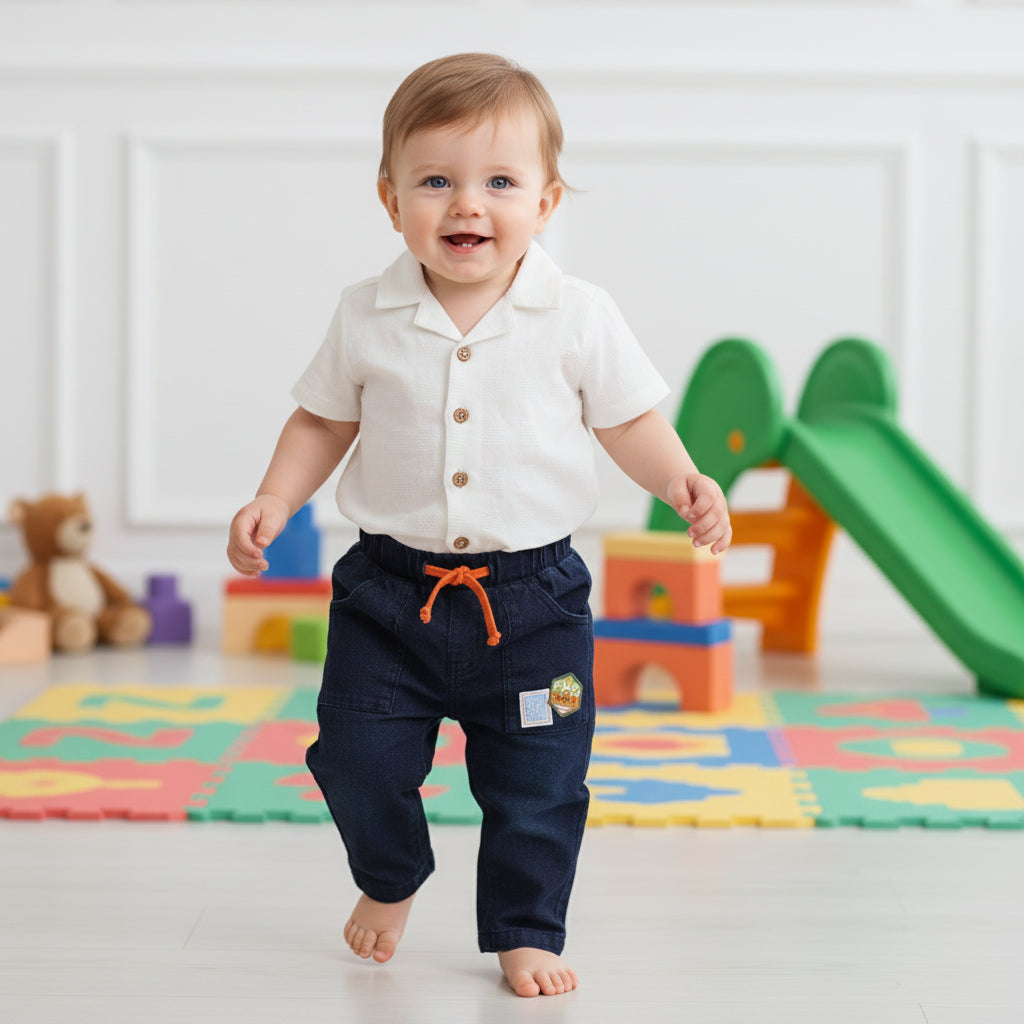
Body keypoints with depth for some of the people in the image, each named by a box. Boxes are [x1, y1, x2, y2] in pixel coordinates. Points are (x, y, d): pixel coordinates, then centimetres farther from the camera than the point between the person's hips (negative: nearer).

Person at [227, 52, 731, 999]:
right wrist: (272, 503, -3)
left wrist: (682, 480, -15)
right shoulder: (367, 319, -3)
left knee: (537, 784, 5)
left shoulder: (579, 317, -7)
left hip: (532, 598, -1)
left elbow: (628, 421, 2)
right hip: (391, 590, 1)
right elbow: (324, 421, 10)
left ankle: (525, 932, 27)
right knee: (359, 759, 6)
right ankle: (389, 883, 37)